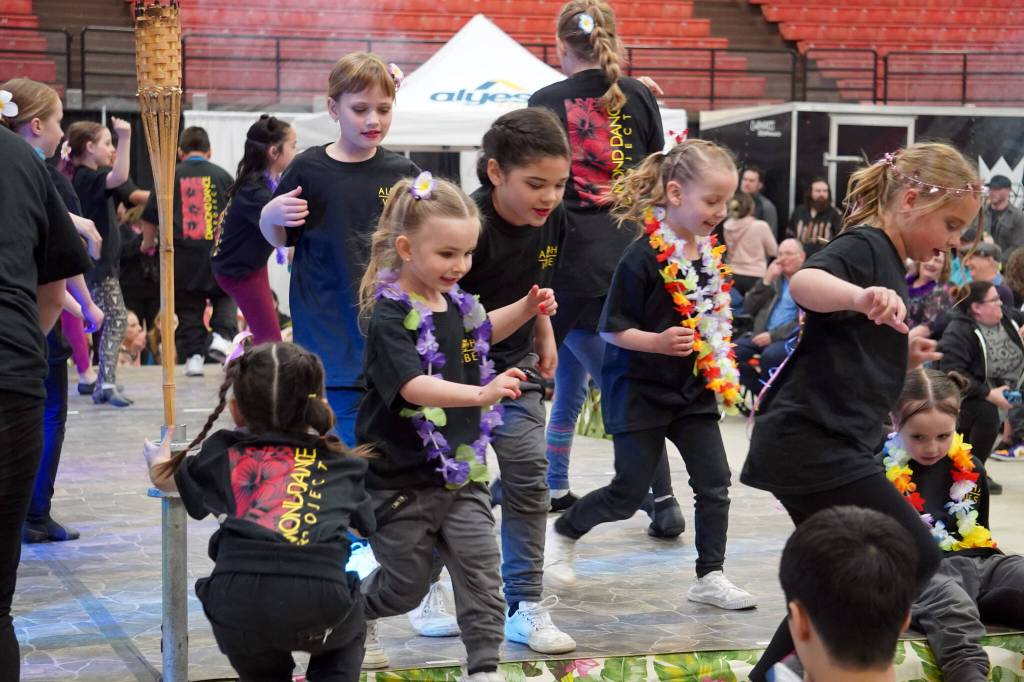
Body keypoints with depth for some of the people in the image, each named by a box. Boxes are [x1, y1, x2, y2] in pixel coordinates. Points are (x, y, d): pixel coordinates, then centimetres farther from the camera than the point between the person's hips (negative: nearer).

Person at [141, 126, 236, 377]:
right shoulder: (222, 176, 4)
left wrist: (148, 243, 24)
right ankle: (221, 335, -2)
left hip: (182, 255, 0)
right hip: (218, 252, 0)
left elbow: (150, 219, 5)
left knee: (189, 309, 11)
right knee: (226, 298, 21)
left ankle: (193, 355, 4)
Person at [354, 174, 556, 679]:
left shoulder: (457, 303, 3)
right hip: (403, 480, -6)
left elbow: (479, 334, 28)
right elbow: (414, 387, -35)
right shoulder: (390, 318, -21)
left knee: (482, 572, -2)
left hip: (463, 471, 6)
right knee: (407, 583, 9)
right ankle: (356, 616, 40)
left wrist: (527, 309, 12)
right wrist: (481, 393, -48)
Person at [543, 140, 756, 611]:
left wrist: (723, 372, 14)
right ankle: (562, 535, 24)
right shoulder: (643, 257, -19)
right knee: (627, 494, 0)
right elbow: (613, 328, -17)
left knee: (714, 482, 2)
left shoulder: (711, 254, 3)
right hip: (641, 391, -6)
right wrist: (658, 343, -30)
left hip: (693, 390, 6)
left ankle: (710, 577, 12)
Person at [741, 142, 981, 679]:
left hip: (818, 446, 10)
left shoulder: (887, 263, 20)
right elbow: (804, 282, -35)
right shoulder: (863, 247, -11)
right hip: (813, 439, -10)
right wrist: (859, 296, -55)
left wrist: (902, 357, 15)